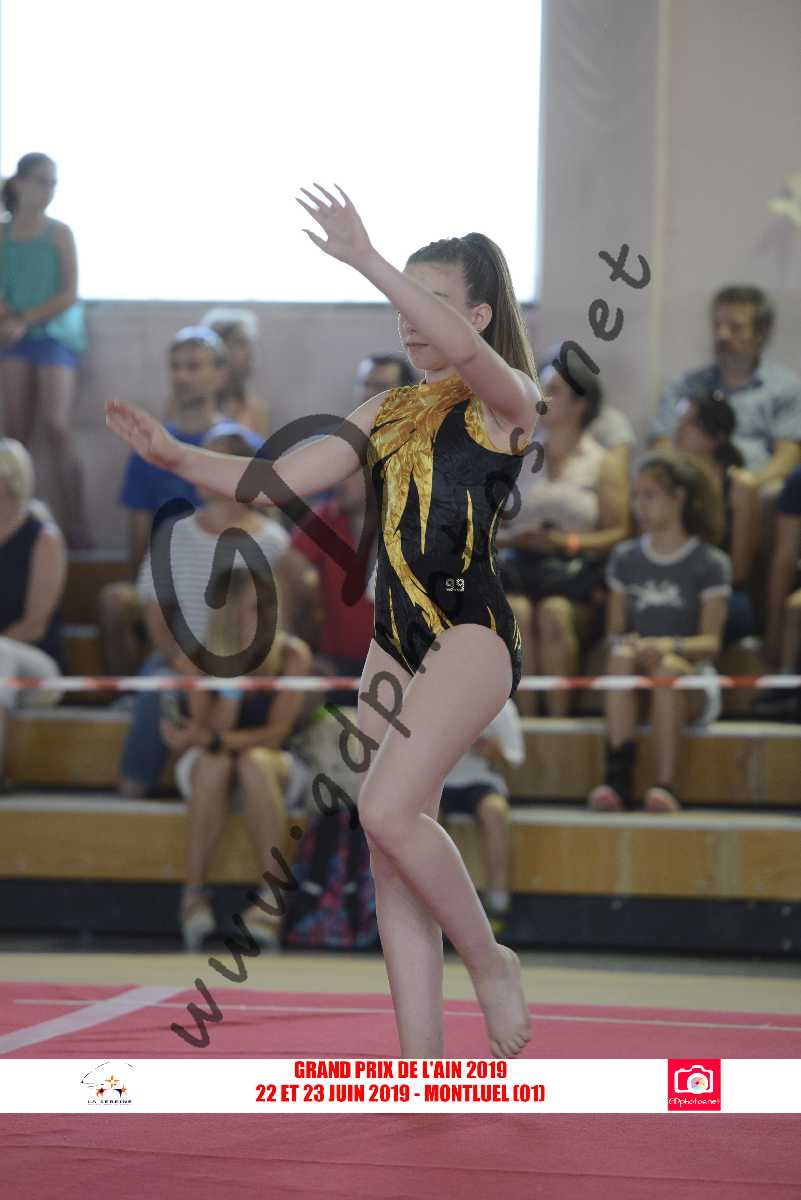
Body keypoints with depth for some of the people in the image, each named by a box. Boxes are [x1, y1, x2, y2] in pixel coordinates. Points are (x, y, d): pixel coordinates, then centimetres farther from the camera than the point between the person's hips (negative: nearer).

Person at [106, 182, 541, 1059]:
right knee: (392, 859, 2)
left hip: (471, 631, -7)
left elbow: (462, 347, -23)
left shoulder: (506, 401, 1)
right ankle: (421, 1074, 4)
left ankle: (490, 962, -1)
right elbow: (277, 483, 12)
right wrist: (174, 458, -2)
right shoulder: (387, 413, 19)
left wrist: (363, 259, -25)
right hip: (395, 641, 7)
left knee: (386, 808, -24)